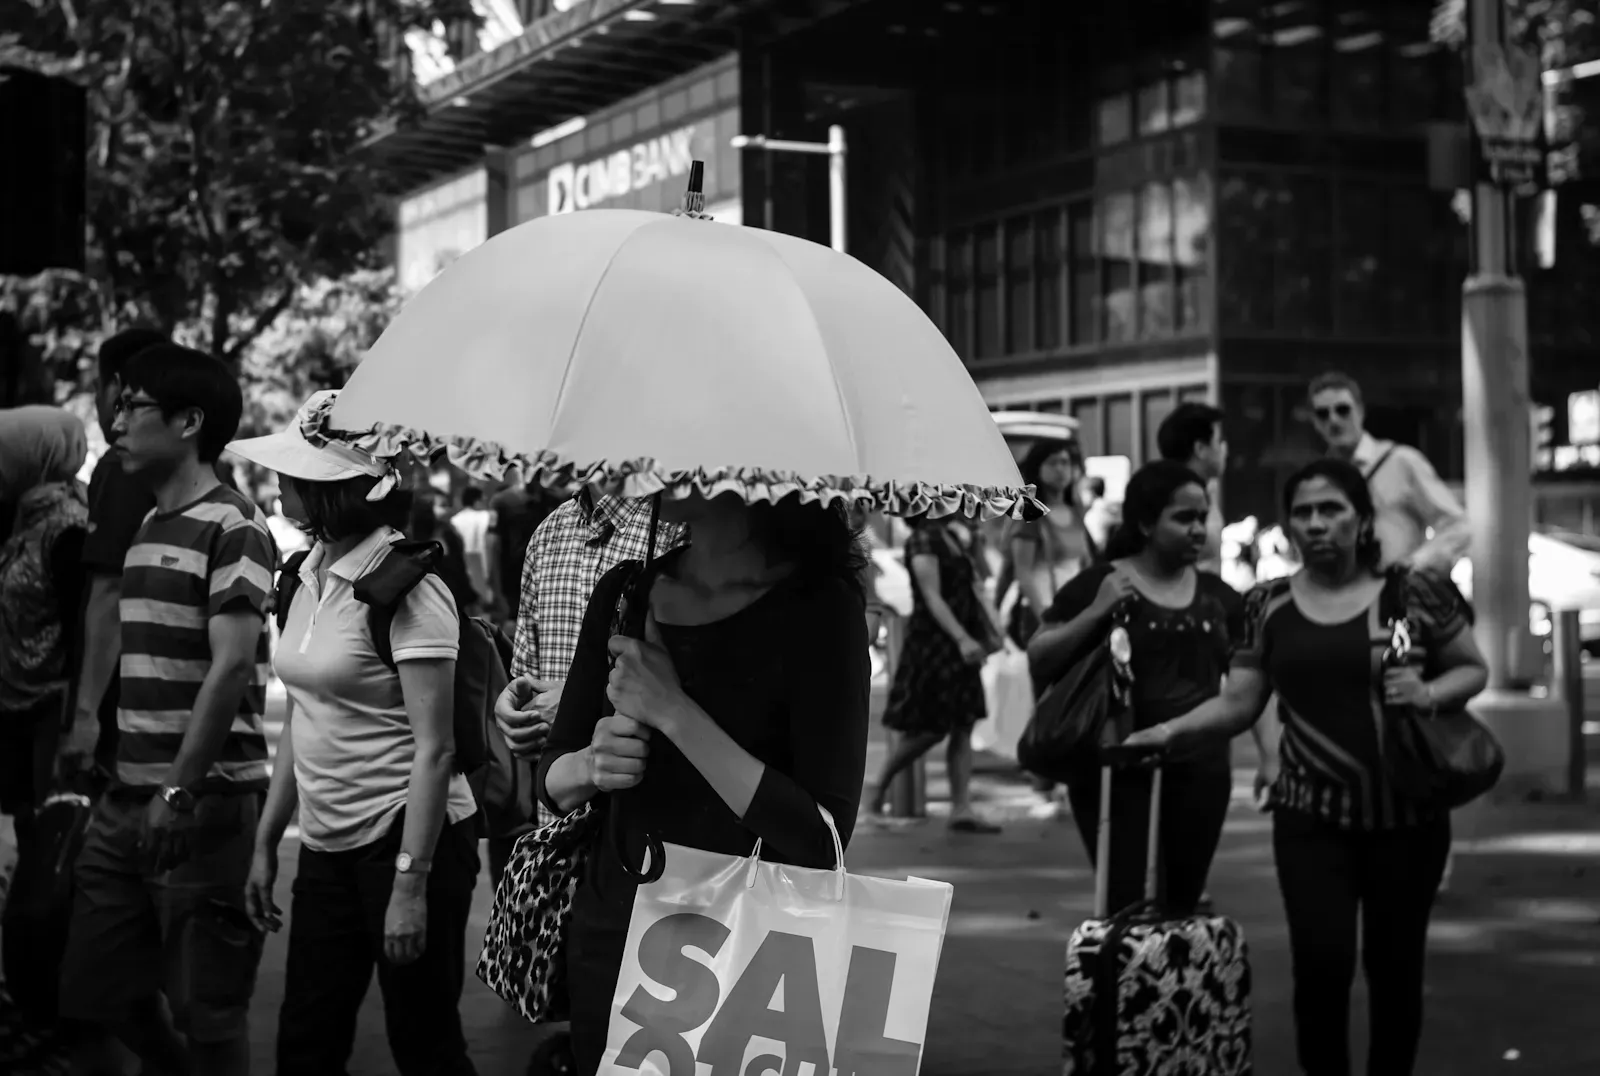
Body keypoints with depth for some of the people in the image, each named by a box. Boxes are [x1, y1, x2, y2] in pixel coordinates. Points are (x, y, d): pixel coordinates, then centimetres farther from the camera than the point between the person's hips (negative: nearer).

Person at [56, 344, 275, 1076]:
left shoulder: (232, 527, -10)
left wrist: (178, 792, -19)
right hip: (127, 800, 8)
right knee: (96, 990, 14)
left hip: (204, 805, -8)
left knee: (207, 1005, 1)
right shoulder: (146, 528, 15)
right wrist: (123, 781, 13)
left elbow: (232, 667, -17)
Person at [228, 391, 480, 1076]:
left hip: (405, 838, -8)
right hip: (327, 843, 8)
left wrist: (411, 884, -21)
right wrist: (266, 841, 14)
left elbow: (435, 748, -18)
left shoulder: (403, 586, -16)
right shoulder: (310, 576, 7)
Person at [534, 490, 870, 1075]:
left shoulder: (819, 606, -14)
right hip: (610, 929, 4)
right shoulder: (623, 590, 2)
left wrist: (674, 713, -23)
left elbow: (823, 839, -20)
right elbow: (552, 778, 10)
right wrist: (590, 766, -14)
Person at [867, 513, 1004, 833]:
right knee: (928, 729, -3)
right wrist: (962, 639, -27)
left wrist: (991, 630, 4)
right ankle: (880, 786, 17)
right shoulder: (924, 540, -13)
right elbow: (932, 597, -19)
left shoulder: (956, 537, 13)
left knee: (963, 727, 4)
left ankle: (961, 807, 5)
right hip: (932, 642, -8)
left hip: (961, 646, 8)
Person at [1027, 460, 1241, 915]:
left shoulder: (1217, 596, 11)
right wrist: (1097, 611, -17)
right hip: (1117, 773, -4)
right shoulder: (1101, 585, -3)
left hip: (1201, 773, 4)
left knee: (1182, 908, 9)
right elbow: (1038, 660, -6)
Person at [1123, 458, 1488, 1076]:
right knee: (1321, 963, -9)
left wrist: (1430, 693, -13)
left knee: (1394, 967, 9)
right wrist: (1173, 731, -13)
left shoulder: (1415, 591, -2)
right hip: (1311, 817, 1)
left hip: (1407, 815, 0)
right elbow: (1238, 704, 4)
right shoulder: (1268, 606, 3)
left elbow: (1474, 670, 7)